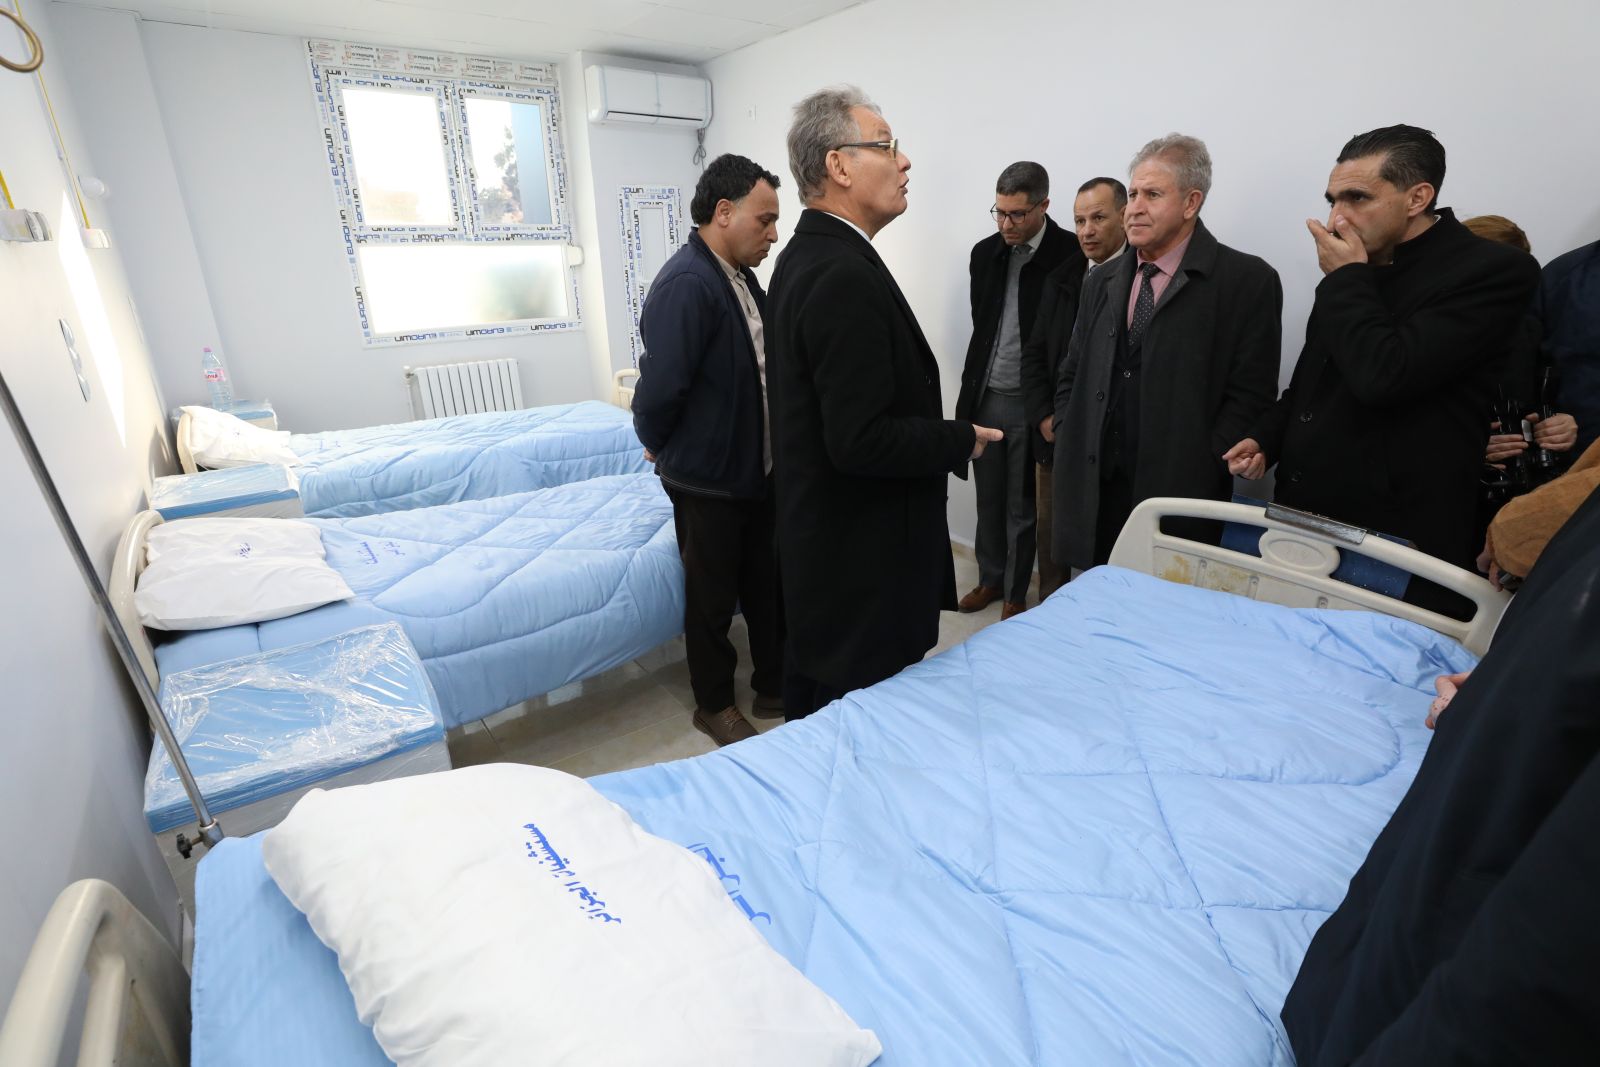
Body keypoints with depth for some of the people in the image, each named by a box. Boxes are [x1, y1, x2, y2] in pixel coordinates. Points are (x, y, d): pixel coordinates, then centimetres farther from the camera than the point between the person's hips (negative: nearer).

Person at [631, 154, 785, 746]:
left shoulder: (743, 276, 7)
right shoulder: (686, 285, -22)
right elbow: (658, 391, -23)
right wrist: (659, 448, -5)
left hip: (757, 468, 8)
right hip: (707, 477, -8)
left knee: (768, 586, 18)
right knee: (713, 598, 10)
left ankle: (774, 686, 36)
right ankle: (714, 704, 31)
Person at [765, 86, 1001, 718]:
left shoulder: (804, 256, 11)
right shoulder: (844, 275, -22)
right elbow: (861, 442, -27)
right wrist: (960, 441, -12)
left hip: (814, 543, 11)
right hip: (862, 564, -10)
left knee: (814, 702, 25)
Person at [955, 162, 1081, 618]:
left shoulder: (1071, 254, -10)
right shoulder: (985, 253, 7)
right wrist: (970, 390, 10)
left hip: (1032, 403, -5)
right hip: (986, 397, 5)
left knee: (1022, 507, 7)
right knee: (988, 500, 15)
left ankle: (1016, 593, 24)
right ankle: (990, 578, 32)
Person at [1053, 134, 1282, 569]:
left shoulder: (1247, 280, -2)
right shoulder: (1102, 281, 13)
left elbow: (1249, 396, -6)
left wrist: (1197, 475, -13)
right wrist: (1071, 452, 3)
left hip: (1177, 498, -4)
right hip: (1094, 492, 4)